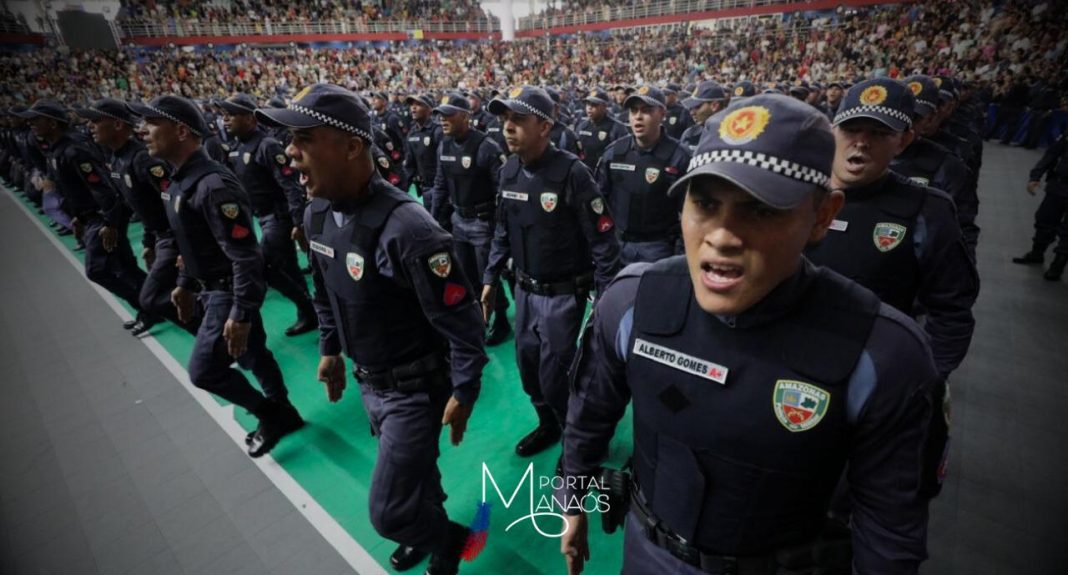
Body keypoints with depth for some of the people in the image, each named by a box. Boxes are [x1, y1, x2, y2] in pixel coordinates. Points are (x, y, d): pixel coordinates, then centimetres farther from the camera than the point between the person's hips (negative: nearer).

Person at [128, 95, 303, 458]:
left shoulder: (213, 186, -26)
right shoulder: (179, 181, 6)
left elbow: (246, 257, -28)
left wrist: (241, 314, -27)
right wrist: (185, 284, 22)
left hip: (230, 291, -10)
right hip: (210, 288, 10)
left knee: (204, 370, -3)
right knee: (251, 354, 19)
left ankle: (272, 415, 17)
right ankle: (283, 413, 36)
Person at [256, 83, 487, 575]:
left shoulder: (406, 229, -32)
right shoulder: (317, 213, -4)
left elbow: (462, 323, -25)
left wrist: (464, 394, -18)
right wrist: (329, 350, 17)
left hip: (414, 388, -7)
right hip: (367, 381, 8)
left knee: (388, 511, 4)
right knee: (410, 472, 28)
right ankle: (428, 528, 58)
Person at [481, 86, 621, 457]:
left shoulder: (572, 172, -19)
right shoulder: (509, 171, 1)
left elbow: (603, 240, -17)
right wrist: (490, 278, 10)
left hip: (563, 293, -6)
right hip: (524, 289, 7)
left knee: (554, 375, 2)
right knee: (527, 364, 17)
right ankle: (548, 424, 44)